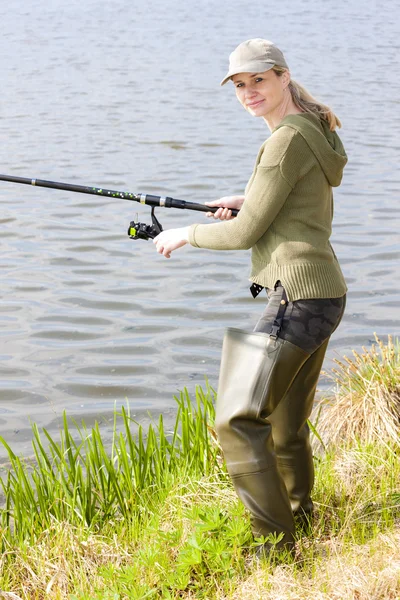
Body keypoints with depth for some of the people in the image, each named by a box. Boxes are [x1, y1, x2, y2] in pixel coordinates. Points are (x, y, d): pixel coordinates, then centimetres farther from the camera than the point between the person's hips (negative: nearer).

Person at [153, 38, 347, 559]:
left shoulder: (288, 140, -14)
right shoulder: (316, 133, 16)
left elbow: (247, 233, -13)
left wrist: (186, 234, 2)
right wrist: (251, 201, 15)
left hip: (298, 298, -10)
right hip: (325, 296, 10)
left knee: (239, 420, -8)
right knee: (287, 422, 21)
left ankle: (276, 545, -5)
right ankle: (300, 514, 36)